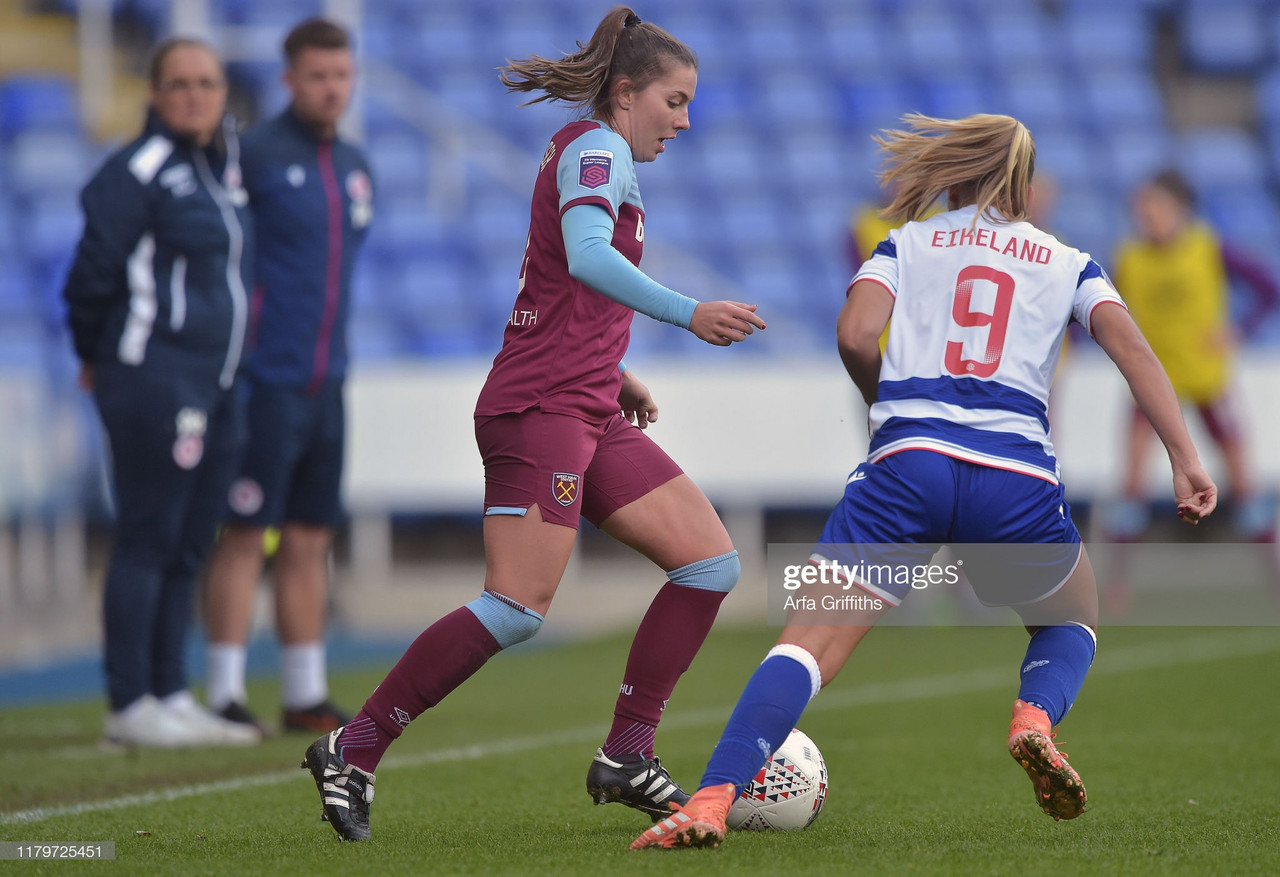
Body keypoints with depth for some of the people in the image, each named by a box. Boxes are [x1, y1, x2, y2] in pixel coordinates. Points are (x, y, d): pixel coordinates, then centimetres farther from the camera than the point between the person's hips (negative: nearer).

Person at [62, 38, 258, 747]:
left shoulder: (224, 166, 15)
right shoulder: (141, 171, -11)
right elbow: (93, 271, -10)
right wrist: (95, 356, 3)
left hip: (213, 387, 8)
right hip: (155, 382, -8)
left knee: (189, 547, 10)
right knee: (148, 541, -6)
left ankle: (171, 695, 15)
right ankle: (130, 707, -4)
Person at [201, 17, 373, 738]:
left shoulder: (356, 168, 13)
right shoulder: (253, 156, -9)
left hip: (325, 383, 7)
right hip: (263, 384, -7)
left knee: (311, 542, 9)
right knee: (246, 536, -5)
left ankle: (307, 695, 14)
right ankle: (227, 695, -2)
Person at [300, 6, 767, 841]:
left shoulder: (591, 155, 22)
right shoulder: (595, 152, -7)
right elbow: (586, 258, -28)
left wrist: (615, 373, 25)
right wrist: (689, 314, -35)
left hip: (590, 415, 10)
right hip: (540, 407, -10)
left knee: (712, 562, 2)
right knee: (519, 607, -18)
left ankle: (628, 755, 3)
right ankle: (354, 750, -11)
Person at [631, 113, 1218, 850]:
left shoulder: (907, 244, 20)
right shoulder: (1068, 263, 22)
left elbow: (856, 335, 4)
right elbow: (1129, 344, 5)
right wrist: (1185, 458, -1)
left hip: (908, 460, -1)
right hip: (1018, 476, 1)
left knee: (810, 643, -6)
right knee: (1072, 624, 28)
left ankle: (711, 802, -25)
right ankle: (1036, 717, -4)